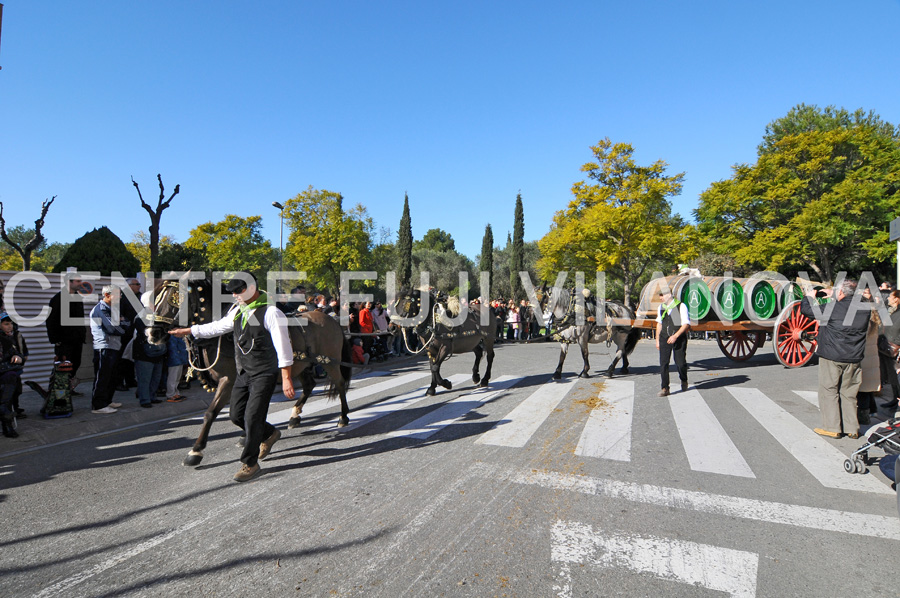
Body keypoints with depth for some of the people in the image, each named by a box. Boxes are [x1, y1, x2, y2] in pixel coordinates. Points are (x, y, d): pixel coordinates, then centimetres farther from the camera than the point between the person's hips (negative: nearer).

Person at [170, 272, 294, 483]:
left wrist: (286, 379, -20)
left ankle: (250, 463, 12)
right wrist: (187, 331, 25)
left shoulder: (271, 313, -18)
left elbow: (283, 348, -19)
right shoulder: (238, 310, 6)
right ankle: (269, 434, 37)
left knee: (252, 417, -6)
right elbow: (217, 327, 22)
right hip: (243, 373, 8)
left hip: (264, 374, -8)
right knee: (236, 415, 12)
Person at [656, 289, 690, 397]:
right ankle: (665, 389, -3)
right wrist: (657, 340, 17)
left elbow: (686, 324, -10)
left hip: (679, 338, -4)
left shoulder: (681, 306, -7)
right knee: (663, 363, -6)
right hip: (664, 338, 4)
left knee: (680, 362, 2)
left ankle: (684, 381, 34)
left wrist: (675, 336, -20)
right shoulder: (661, 307, 9)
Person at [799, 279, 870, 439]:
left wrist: (809, 297, 12)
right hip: (853, 358, 5)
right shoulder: (864, 309, 0)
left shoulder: (833, 308, -16)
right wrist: (833, 295, 25)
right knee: (848, 393, 15)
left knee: (829, 391, 5)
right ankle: (852, 428, 19)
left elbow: (805, 309, -8)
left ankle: (832, 428, 7)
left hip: (832, 357, -5)